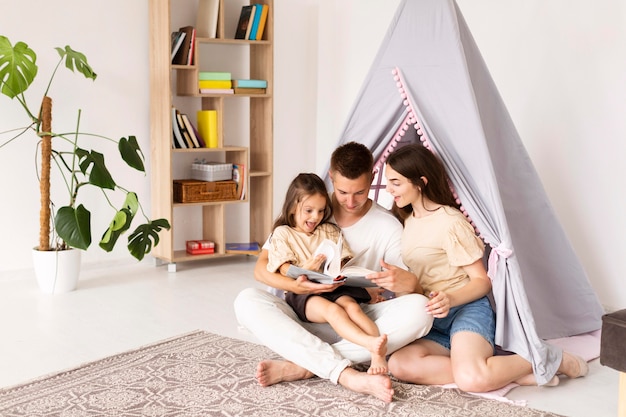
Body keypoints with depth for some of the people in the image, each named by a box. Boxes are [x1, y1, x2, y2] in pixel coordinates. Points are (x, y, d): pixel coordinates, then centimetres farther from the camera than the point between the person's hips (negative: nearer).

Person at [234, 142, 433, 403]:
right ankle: (347, 374, -40)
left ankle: (301, 366, -32)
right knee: (247, 301, -26)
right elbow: (261, 268, -4)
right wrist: (295, 286, -26)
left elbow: (410, 284, -4)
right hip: (306, 320, 1)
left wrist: (408, 284, -31)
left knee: (418, 308, -28)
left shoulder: (388, 227, -1)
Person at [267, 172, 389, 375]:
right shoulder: (282, 234, 11)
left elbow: (346, 263, 17)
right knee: (331, 309, -35)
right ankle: (369, 343, -55)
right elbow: (285, 270, -1)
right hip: (302, 292, -3)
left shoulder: (330, 231, 23)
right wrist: (305, 269, -23)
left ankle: (378, 353, -48)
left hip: (334, 287, 4)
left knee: (351, 305, -31)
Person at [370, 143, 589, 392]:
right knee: (399, 365, -27)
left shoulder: (450, 222, -8)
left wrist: (450, 299, -26)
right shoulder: (407, 221, 16)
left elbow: (482, 281, -8)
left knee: (470, 379, -36)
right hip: (432, 321, 7)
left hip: (467, 309, -7)